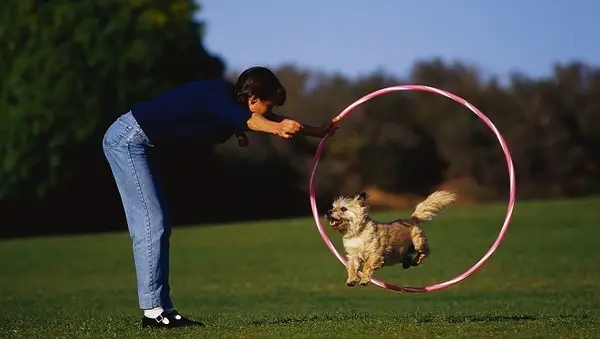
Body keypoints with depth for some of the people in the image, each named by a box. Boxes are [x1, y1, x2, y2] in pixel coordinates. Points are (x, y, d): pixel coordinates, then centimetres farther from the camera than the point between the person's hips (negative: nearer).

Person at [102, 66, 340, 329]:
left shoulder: (228, 100, 10)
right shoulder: (217, 97, -18)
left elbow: (273, 119, 23)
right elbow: (246, 119, -40)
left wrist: (317, 131, 28)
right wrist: (277, 128, -57)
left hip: (130, 142, 10)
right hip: (126, 140, -10)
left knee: (159, 225, 8)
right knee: (151, 223, -12)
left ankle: (162, 308, 9)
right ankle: (153, 310, -12)